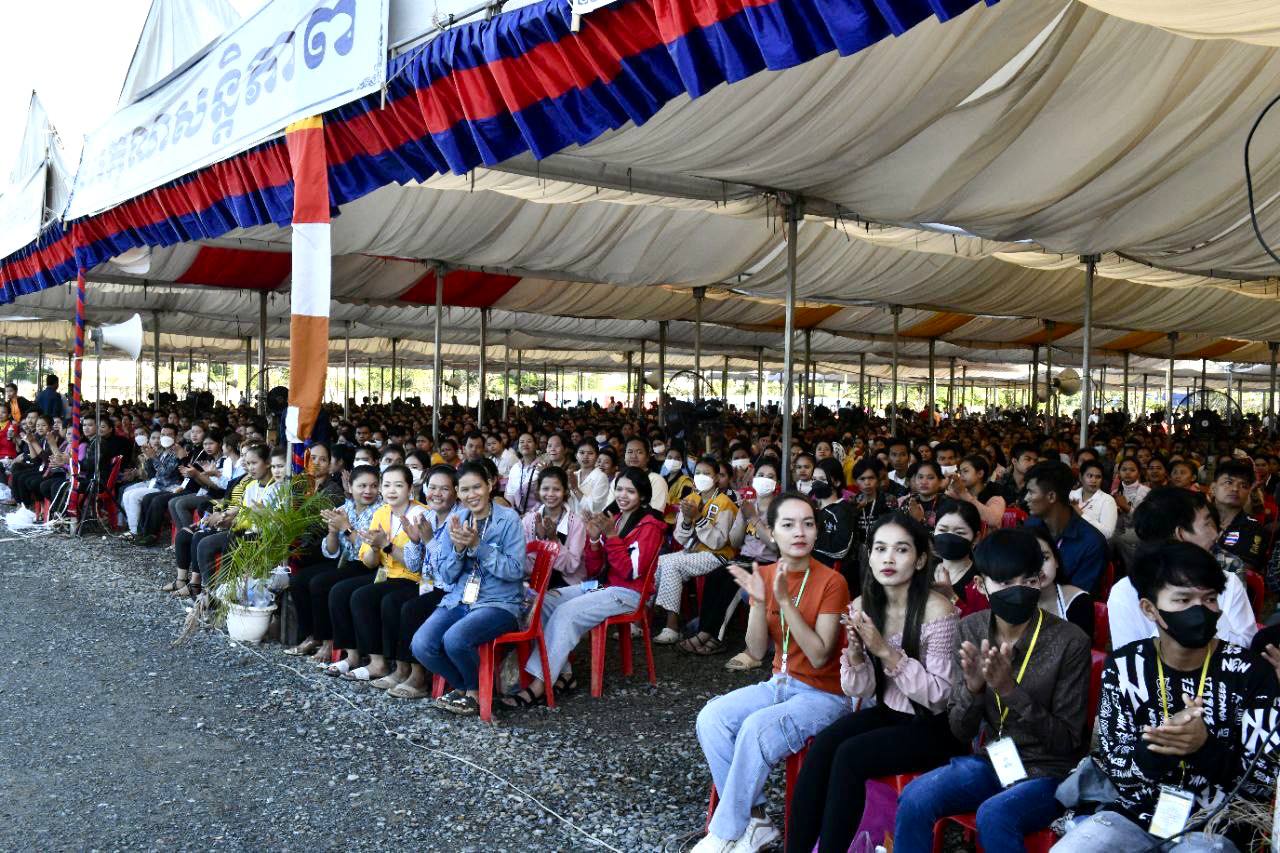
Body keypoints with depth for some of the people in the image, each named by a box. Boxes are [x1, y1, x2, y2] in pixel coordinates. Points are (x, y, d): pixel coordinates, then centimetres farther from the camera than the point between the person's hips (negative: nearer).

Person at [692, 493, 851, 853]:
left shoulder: (831, 582, -15)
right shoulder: (764, 575, 0)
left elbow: (819, 656, -20)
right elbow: (757, 652, -2)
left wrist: (785, 600, -27)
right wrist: (759, 602, -19)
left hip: (824, 694, -5)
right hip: (779, 684, 6)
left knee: (756, 728, -30)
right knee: (711, 718, -19)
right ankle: (753, 820, -8)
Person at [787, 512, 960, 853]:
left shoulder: (937, 610, -19)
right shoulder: (862, 607, -1)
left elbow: (938, 695, -17)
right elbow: (859, 690, 1)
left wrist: (885, 651, -26)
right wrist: (855, 651, -20)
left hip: (933, 726, -5)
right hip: (887, 713, 5)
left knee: (849, 755, -25)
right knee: (822, 745, -21)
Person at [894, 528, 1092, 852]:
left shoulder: (1070, 642, -15)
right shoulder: (972, 630, -2)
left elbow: (1067, 741, -13)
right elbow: (961, 732, 0)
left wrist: (1010, 690, -27)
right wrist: (973, 688, -23)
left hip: (1051, 773, -4)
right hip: (992, 761, 4)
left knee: (993, 814, -32)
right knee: (914, 800, -21)